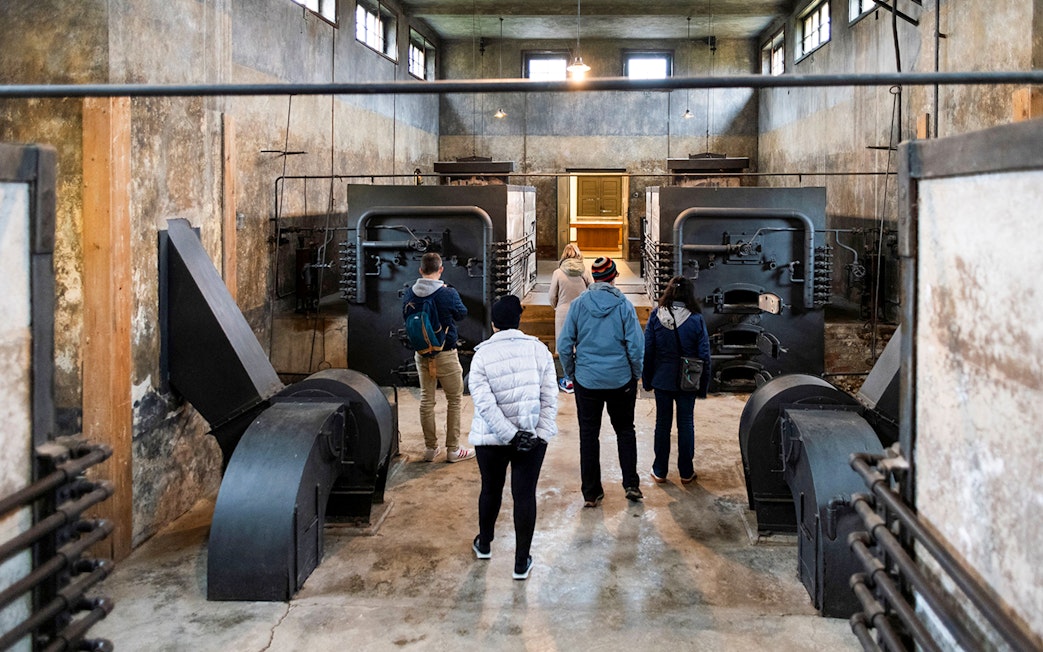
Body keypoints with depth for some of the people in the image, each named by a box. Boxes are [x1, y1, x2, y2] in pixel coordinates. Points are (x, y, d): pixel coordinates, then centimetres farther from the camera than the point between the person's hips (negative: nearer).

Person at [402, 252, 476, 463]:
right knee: (454, 400, 8)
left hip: (421, 354, 4)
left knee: (426, 399, 13)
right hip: (445, 354, -4)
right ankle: (453, 449, 11)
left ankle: (430, 448, 19)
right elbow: (462, 313, 1)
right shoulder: (448, 294, -18)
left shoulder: (409, 294, -5)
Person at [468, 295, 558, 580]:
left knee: (490, 490, 20)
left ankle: (484, 544, 42)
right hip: (533, 438, 0)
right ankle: (522, 563, 12)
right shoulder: (538, 349, -5)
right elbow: (550, 396, -9)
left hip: (490, 439, 0)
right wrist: (541, 434, -10)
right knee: (525, 495, 6)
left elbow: (484, 403, -18)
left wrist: (511, 435, -16)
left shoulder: (482, 356, -10)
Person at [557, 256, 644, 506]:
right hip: (620, 380, 0)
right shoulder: (624, 305, -7)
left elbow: (564, 345, -4)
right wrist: (636, 376, 7)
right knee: (625, 430, 17)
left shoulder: (578, 304, -4)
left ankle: (591, 493, 12)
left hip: (586, 380, 0)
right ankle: (631, 484, 11)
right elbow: (635, 346, -6)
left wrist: (571, 373, 9)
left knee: (588, 435, 9)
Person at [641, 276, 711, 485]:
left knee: (662, 423, 12)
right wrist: (703, 386, 2)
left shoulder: (656, 316, -9)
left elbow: (647, 350, -6)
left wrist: (647, 380, 5)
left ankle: (660, 471, 19)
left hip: (662, 380, 1)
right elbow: (704, 356, -7)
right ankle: (686, 472, 19)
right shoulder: (696, 320, -11)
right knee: (686, 424, 11)